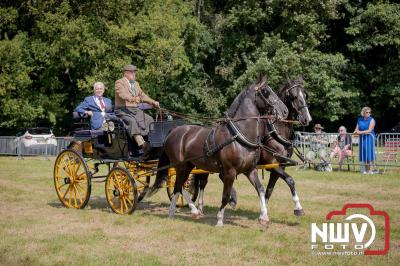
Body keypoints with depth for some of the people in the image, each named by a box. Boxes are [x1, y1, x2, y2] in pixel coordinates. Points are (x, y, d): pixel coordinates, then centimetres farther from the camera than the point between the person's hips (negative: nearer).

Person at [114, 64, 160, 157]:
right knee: (132, 121, -35)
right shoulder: (119, 82, -3)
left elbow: (142, 95, 20)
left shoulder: (136, 83, 23)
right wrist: (132, 99, -40)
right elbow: (122, 94, -21)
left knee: (150, 120, -16)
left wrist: (153, 102, 3)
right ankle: (142, 144, -52)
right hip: (123, 110, -7)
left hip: (135, 110, 7)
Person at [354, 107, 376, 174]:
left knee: (369, 153, -6)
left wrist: (361, 132, -18)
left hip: (369, 138, -4)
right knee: (363, 153, 5)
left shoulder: (371, 120, -5)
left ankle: (369, 169, 1)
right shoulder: (360, 119, 10)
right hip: (362, 138, 4)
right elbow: (356, 129, 11)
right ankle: (365, 169, 13)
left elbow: (369, 130, -13)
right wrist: (356, 131, -12)